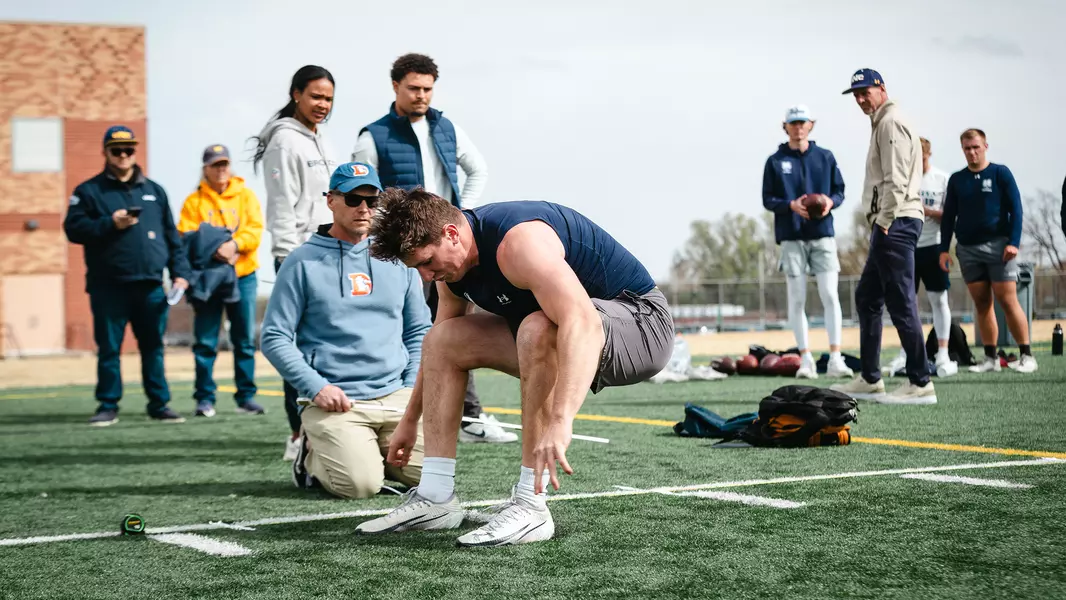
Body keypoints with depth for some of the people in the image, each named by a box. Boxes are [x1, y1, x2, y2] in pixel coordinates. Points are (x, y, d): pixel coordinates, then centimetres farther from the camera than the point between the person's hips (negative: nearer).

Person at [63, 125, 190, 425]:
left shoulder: (154, 190, 16)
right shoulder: (89, 191, 6)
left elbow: (172, 236, 16)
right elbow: (73, 229, -3)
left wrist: (179, 272, 7)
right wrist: (110, 224, -14)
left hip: (151, 285, 2)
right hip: (108, 286, -2)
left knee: (153, 347, 6)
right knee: (108, 348, 1)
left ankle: (159, 404, 11)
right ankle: (108, 406, 8)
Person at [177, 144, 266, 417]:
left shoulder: (245, 195, 9)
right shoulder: (194, 200, 5)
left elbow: (256, 229, -2)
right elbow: (185, 237, -5)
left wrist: (234, 245, -19)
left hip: (242, 275, 1)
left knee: (245, 340, 4)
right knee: (205, 342, -2)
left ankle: (246, 397, 10)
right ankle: (205, 399, 4)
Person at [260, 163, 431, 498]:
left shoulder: (396, 259, 13)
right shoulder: (303, 263, 1)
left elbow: (419, 331, 18)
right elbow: (275, 338, -1)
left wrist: (413, 389, 4)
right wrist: (315, 387, -12)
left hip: (397, 397, 4)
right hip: (336, 403, -4)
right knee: (360, 484, -24)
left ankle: (369, 453, 14)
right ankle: (314, 456, 9)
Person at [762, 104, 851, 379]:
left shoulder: (825, 157, 9)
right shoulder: (775, 161, 5)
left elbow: (839, 190, 11)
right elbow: (768, 200, 2)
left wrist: (830, 202, -12)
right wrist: (791, 205, -16)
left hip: (823, 235, 1)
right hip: (791, 238, 0)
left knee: (830, 295, -8)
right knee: (796, 299, 0)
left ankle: (835, 359, -8)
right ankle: (805, 359, 5)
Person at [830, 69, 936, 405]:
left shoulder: (891, 123, -9)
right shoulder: (882, 124, 23)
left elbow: (896, 181, -18)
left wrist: (884, 222, -19)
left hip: (895, 224, -11)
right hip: (890, 225, 11)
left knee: (901, 302, -11)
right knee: (867, 297, 15)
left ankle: (920, 384, -10)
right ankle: (870, 380, 20)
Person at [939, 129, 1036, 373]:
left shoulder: (1000, 173, 1)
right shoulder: (956, 179, 10)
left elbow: (1015, 209, -2)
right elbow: (948, 216, 12)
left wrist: (1013, 242, -12)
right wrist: (944, 249, 5)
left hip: (997, 246, -4)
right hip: (967, 250, 4)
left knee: (1008, 300, -8)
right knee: (982, 303, 3)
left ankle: (1026, 355, -4)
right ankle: (991, 358, 7)